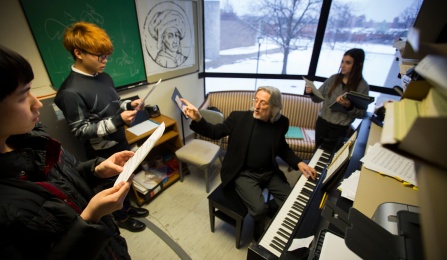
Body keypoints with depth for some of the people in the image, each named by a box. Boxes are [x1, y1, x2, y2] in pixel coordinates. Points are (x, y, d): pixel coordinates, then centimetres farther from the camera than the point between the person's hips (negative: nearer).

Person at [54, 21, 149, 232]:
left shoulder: (104, 77, -1)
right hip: (102, 152, -7)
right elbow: (80, 130, -22)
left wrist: (128, 105, -8)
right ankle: (120, 217, 44)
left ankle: (127, 207, 51)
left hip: (120, 142, 7)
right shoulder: (71, 91, -25)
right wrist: (118, 120, -31)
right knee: (113, 185, 17)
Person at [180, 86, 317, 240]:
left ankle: (269, 209, 29)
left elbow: (283, 148, 10)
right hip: (244, 173, -4)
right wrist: (197, 118, -28)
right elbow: (215, 132, -10)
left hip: (269, 172, 4)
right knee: (259, 208, -20)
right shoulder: (239, 117, -13)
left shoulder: (281, 123, -4)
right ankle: (259, 234, 17)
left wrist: (298, 163, -5)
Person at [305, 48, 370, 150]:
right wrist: (312, 93, -19)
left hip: (340, 128, -2)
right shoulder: (333, 78, -1)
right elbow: (318, 98, 2)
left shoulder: (363, 86, -8)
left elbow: (361, 114, -9)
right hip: (322, 122, 3)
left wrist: (348, 106, -27)